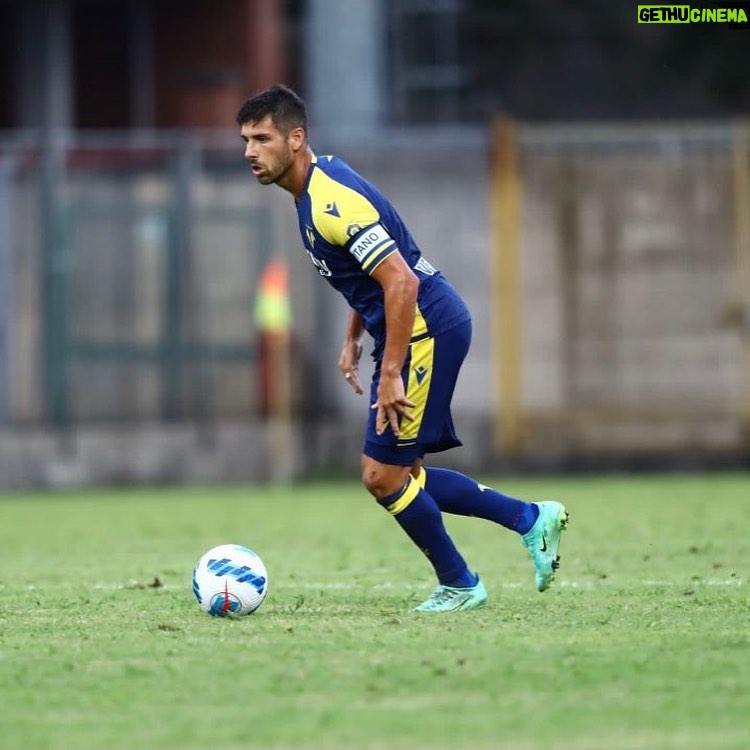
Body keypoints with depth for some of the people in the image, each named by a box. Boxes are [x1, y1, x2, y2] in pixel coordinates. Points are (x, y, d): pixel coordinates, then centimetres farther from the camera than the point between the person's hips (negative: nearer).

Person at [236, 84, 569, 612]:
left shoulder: (331, 202, -22)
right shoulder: (321, 181, 10)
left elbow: (401, 281, -27)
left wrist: (391, 374, -26)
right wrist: (353, 340, 21)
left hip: (426, 329, -10)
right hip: (422, 330, 10)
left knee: (384, 476, -5)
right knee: (394, 476, 11)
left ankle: (459, 586, 11)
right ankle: (530, 518, 16)